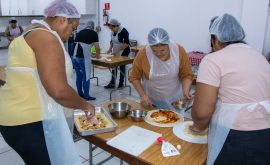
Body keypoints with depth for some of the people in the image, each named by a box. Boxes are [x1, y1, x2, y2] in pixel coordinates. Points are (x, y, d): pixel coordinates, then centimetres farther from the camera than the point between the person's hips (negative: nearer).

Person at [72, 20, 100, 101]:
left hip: (75, 56, 6)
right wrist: (98, 55, 20)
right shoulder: (93, 33, 6)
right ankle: (86, 96, 13)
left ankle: (80, 94, 27)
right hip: (83, 57, -6)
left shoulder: (80, 32, 22)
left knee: (78, 76, 16)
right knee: (86, 77, 5)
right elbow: (97, 47, -1)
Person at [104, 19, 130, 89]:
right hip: (115, 52, 7)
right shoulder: (113, 32, 1)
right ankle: (112, 83, 9)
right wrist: (110, 49, -1)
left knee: (122, 67, 3)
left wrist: (117, 51, -27)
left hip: (123, 52, -7)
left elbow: (126, 43, -25)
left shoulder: (123, 31, -21)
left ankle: (121, 83, 16)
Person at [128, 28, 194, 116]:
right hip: (150, 99, 0)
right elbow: (134, 77, -9)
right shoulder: (143, 53, -21)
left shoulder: (179, 51, -18)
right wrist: (142, 95, -16)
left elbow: (186, 75, -9)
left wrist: (186, 91, -24)